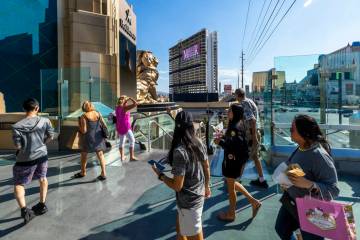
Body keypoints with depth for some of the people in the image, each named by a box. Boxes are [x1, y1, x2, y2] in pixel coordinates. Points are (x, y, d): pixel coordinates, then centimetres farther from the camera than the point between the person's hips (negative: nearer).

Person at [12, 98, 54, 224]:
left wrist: (26, 145, 8)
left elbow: (18, 146, -13)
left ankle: (24, 210, 2)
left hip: (26, 159, -2)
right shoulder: (45, 121, -13)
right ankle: (42, 205, 33)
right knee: (42, 178, 22)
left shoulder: (17, 126, -19)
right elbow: (50, 137, -3)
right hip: (42, 155, 3)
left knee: (19, 184, 15)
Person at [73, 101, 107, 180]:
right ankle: (103, 173, 3)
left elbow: (84, 131, -13)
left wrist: (79, 125, 3)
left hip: (89, 138, -3)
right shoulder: (98, 113, -1)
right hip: (98, 137, 3)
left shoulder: (84, 116, -12)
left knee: (84, 155, 18)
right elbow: (104, 126, 1)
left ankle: (83, 172, 34)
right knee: (100, 155, 7)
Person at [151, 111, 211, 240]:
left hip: (188, 202, -7)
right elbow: (207, 167, 6)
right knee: (180, 230, 28)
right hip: (198, 194, 7)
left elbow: (177, 186, -23)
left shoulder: (179, 151, -28)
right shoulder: (199, 143, -6)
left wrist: (160, 175, -8)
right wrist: (207, 186, 22)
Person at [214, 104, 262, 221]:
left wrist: (220, 142, -20)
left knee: (230, 186, 10)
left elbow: (235, 145, -30)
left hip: (234, 160, -9)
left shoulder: (236, 127, -25)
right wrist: (222, 138, -2)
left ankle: (231, 214, 31)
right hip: (232, 158, 9)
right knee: (232, 183, 25)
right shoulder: (235, 124, 5)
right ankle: (253, 201, 34)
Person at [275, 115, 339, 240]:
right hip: (291, 202, 7)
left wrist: (308, 184, -40)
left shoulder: (319, 155, -30)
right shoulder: (301, 148, -7)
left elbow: (333, 190, -27)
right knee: (281, 229, 24)